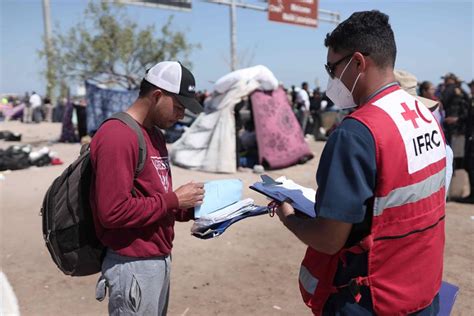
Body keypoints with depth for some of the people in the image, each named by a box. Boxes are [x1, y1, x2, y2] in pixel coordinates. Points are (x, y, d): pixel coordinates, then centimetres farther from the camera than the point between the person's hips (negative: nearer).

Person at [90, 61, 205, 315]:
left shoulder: (155, 134, 10)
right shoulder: (117, 137, -19)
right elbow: (113, 212, -25)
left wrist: (191, 208, 2)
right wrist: (174, 199, -18)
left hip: (160, 258, 9)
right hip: (134, 265, -9)